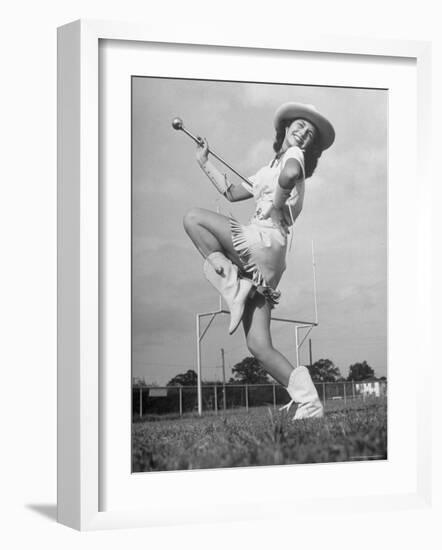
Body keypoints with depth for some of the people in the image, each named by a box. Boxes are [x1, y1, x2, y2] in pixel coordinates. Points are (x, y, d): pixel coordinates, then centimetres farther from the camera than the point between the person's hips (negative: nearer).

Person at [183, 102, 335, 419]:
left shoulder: (294, 156, 4)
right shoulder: (269, 170, 31)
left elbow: (290, 174, -22)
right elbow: (231, 193, 36)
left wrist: (277, 207, -11)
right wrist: (205, 163, 35)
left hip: (266, 241, -9)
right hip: (263, 261, 9)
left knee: (193, 217, 0)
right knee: (259, 345, -1)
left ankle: (231, 282, -13)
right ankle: (306, 397, -14)